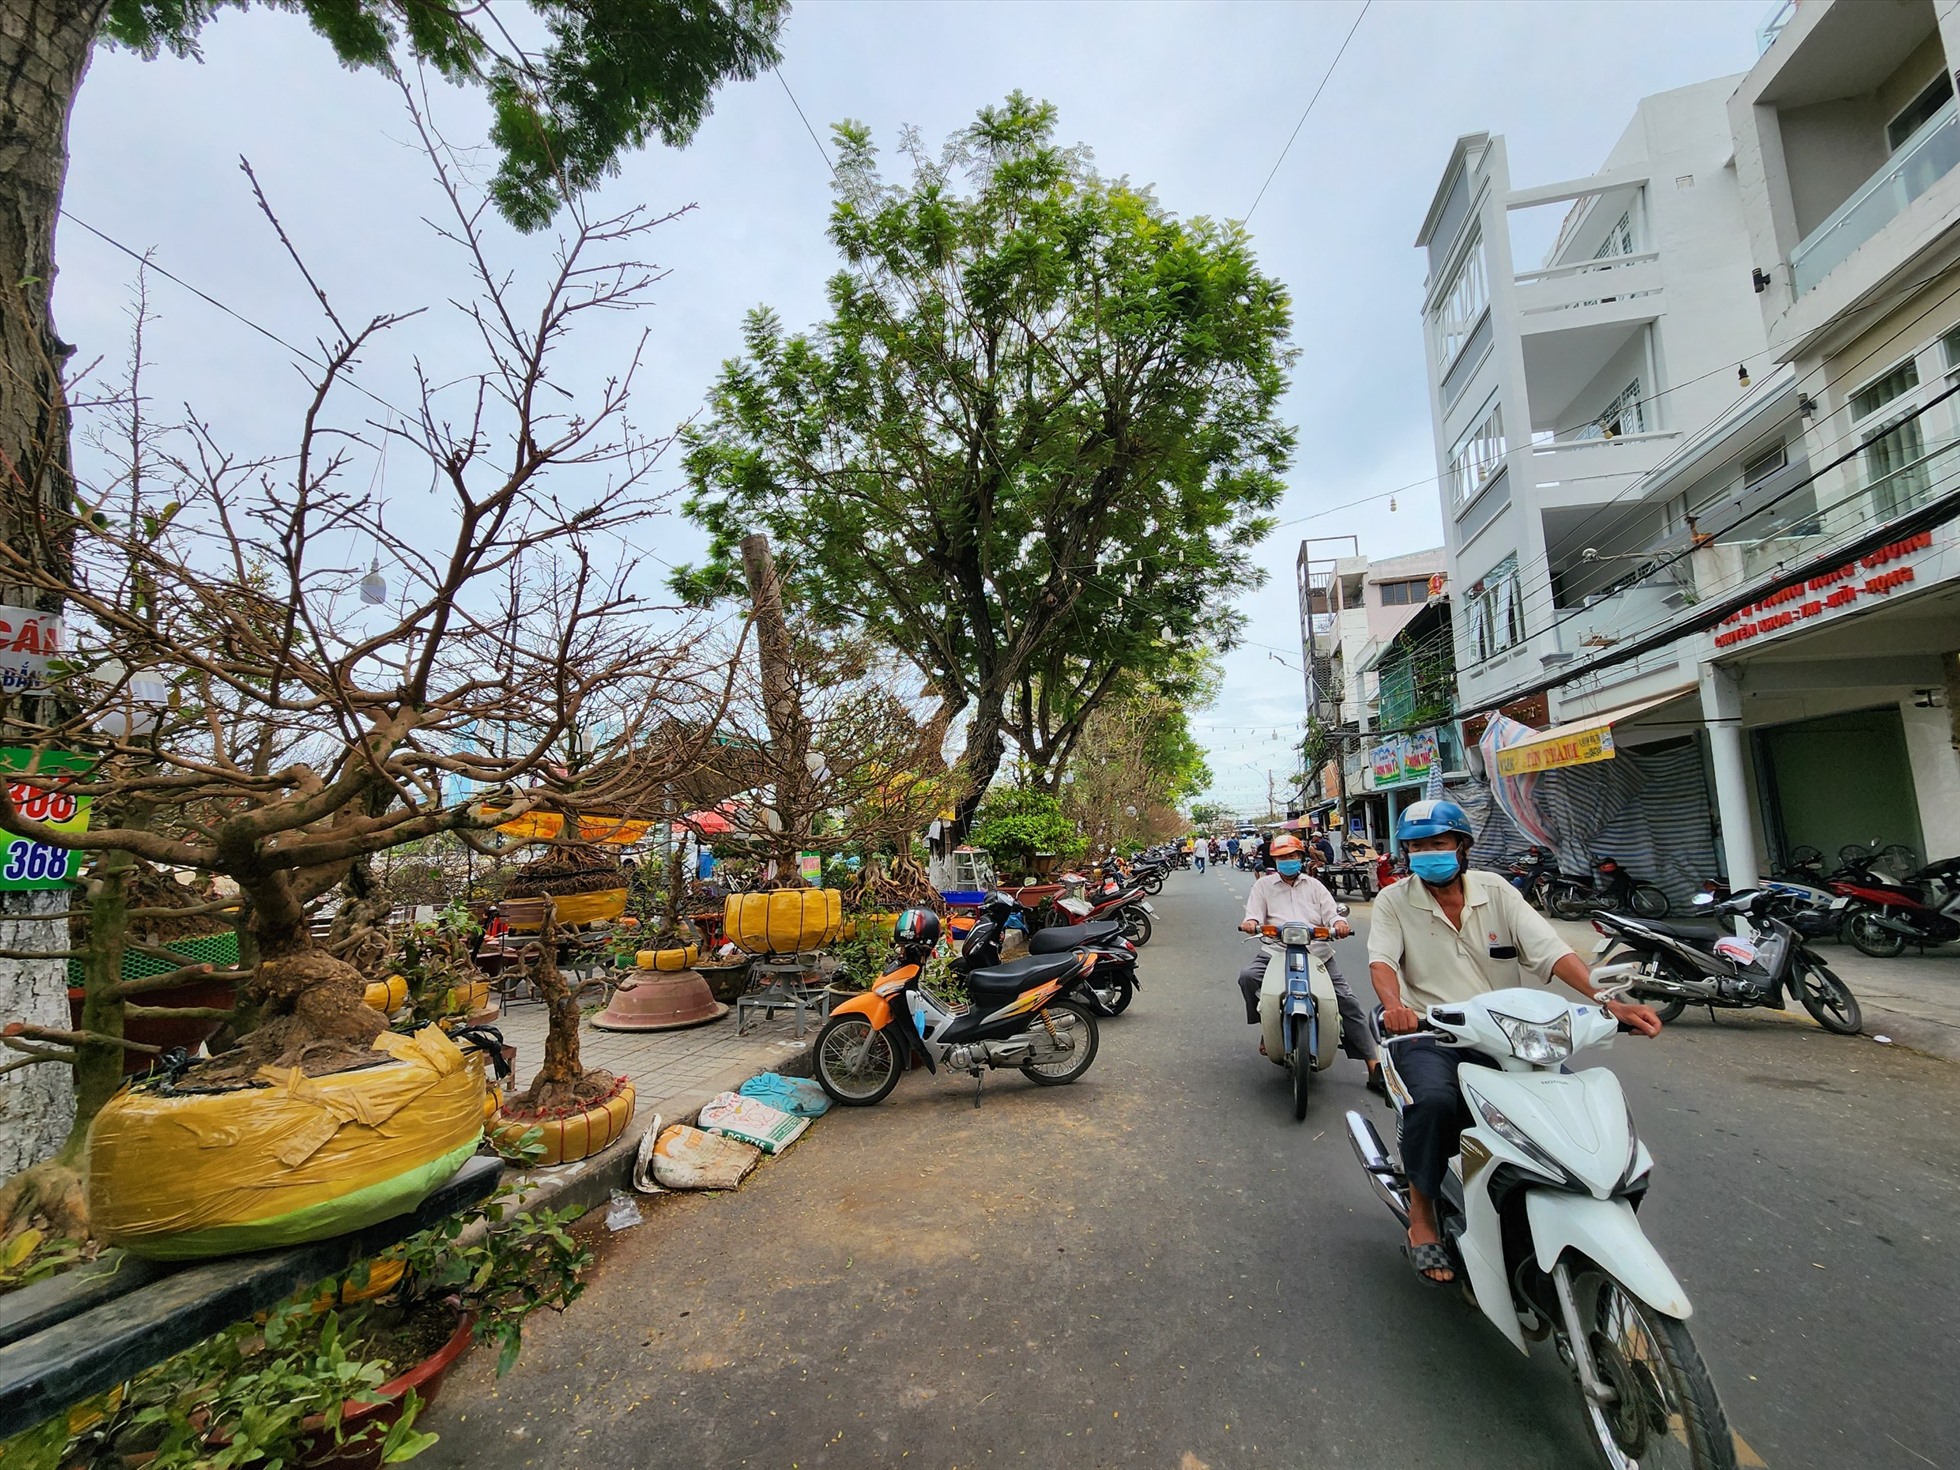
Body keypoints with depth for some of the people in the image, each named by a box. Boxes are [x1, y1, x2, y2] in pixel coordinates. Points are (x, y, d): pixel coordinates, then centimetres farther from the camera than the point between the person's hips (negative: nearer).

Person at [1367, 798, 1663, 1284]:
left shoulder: (1496, 892, 6)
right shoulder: (1394, 901, 0)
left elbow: (1550, 950, -4)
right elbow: (1382, 960, -14)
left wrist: (1607, 1000, -19)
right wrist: (1394, 1004, -36)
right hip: (1430, 1034, -3)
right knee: (1434, 1099, -32)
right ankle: (1421, 1217, -11)